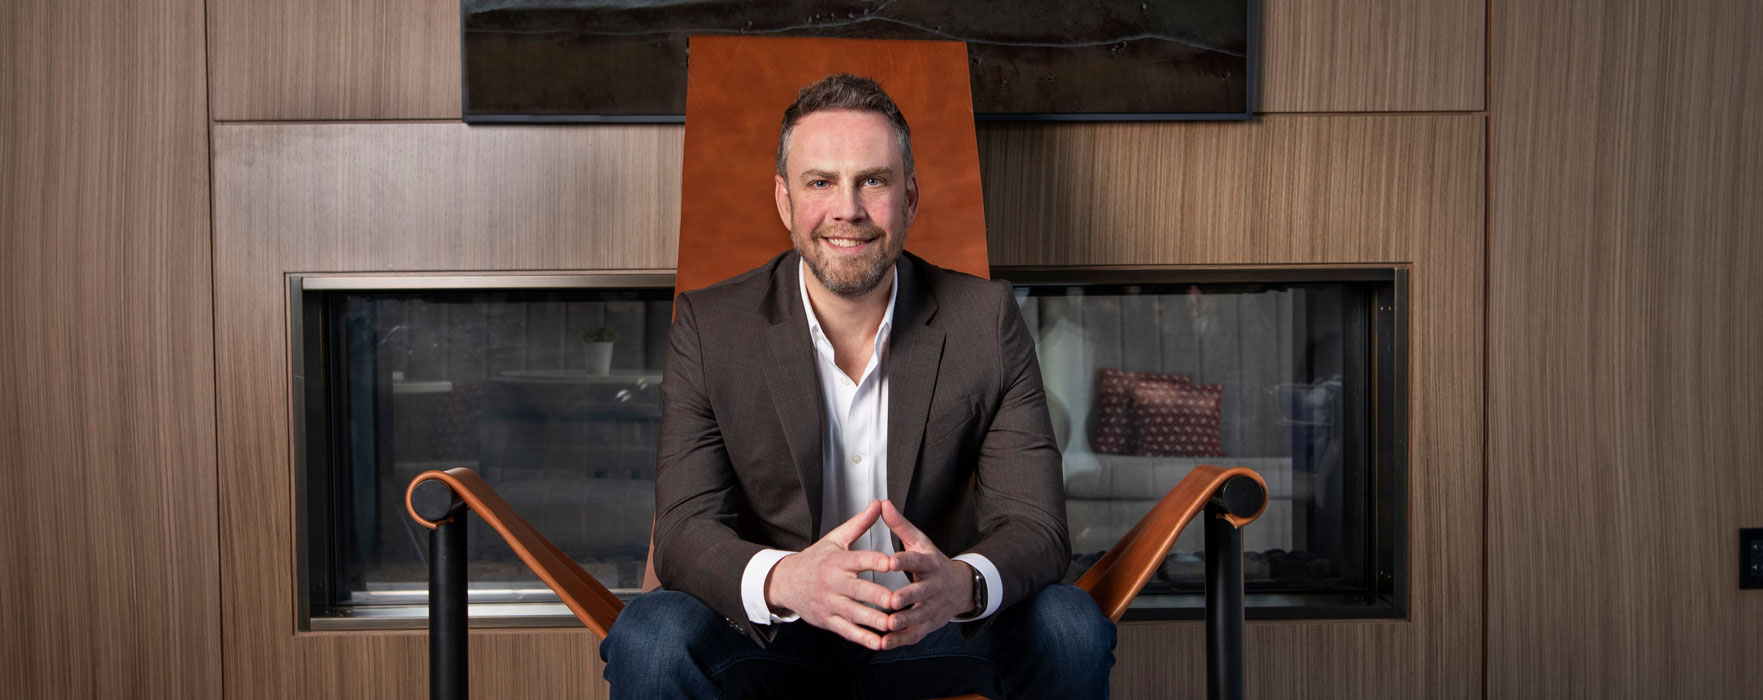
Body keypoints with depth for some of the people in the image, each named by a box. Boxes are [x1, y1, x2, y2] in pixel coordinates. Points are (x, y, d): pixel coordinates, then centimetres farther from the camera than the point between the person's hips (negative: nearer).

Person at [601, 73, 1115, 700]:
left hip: (935, 631, 1)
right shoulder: (709, 326, -9)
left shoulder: (986, 319, -8)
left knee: (1072, 626, -25)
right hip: (768, 635, -1)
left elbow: (1035, 526, -12)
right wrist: (784, 581, -40)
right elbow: (685, 530, -16)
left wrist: (962, 584, -38)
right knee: (651, 636, -30)